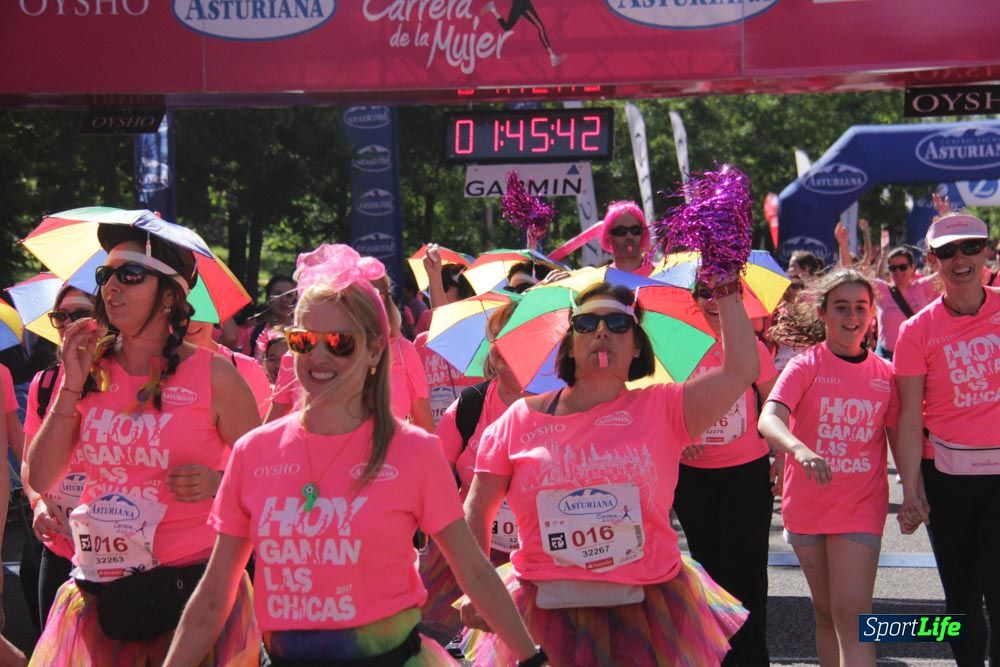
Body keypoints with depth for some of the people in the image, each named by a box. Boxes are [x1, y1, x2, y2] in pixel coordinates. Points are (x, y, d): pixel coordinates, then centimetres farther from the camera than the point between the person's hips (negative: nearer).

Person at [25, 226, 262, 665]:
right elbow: (40, 480, 2)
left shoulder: (212, 375, -4)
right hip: (102, 589, 3)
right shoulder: (90, 371, 6)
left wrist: (218, 482, -18)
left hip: (190, 580, -3)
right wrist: (73, 385, -4)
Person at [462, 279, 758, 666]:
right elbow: (477, 509, 6)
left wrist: (725, 290, -4)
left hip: (647, 614, 0)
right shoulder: (521, 420, 3)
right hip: (548, 614, 0)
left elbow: (740, 371, -8)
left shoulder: (661, 409, 1)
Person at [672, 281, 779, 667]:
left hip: (747, 474, -3)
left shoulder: (752, 347, -3)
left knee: (745, 572, -5)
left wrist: (784, 454, -9)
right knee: (709, 567, 14)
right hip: (693, 475, 3)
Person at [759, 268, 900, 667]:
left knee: (851, 615, -10)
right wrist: (799, 449, -44)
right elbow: (769, 418, -25)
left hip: (861, 507, 0)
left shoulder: (884, 373, 1)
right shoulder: (805, 366, -8)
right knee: (826, 613, 13)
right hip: (807, 506, 0)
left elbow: (899, 437, 9)